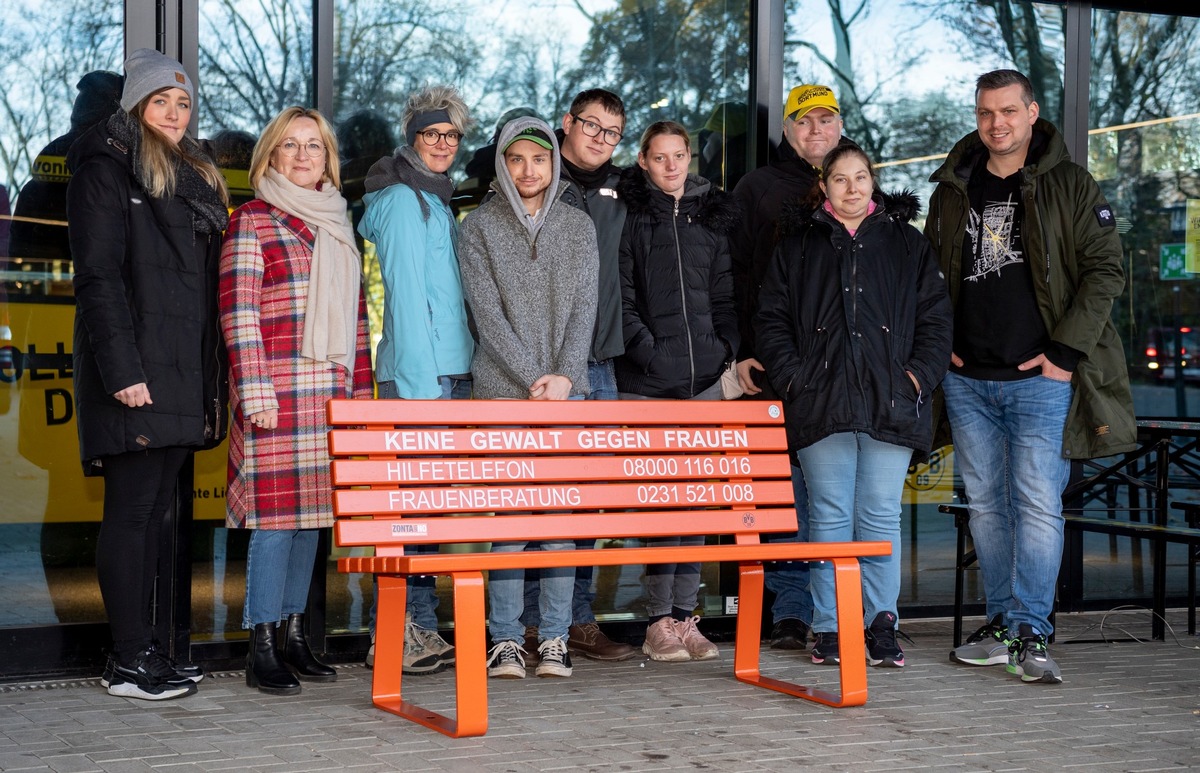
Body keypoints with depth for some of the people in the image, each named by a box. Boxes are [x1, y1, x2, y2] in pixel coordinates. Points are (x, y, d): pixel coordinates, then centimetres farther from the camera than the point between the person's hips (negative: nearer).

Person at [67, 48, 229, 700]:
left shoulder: (193, 177, 21)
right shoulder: (106, 169, -4)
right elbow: (97, 276, -13)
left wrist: (211, 380, 14)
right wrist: (121, 370, -21)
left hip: (183, 374, 8)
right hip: (136, 370, -8)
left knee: (153, 510, 10)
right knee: (132, 509, -5)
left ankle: (143, 647, 15)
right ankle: (128, 661, -1)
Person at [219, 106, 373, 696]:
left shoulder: (338, 224, 18)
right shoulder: (251, 221, 0)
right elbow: (239, 315, -7)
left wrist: (362, 389, 15)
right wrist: (255, 393, -14)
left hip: (332, 394, 6)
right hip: (278, 392, -6)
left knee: (311, 511, 9)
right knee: (276, 514, -6)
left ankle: (294, 633, 17)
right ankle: (262, 647, 0)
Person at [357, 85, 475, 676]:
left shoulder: (435, 200, 21)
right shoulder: (402, 200, -8)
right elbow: (405, 295, -15)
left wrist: (455, 376, 17)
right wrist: (420, 384, -19)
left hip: (448, 371, 9)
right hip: (419, 372, -9)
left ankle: (421, 630, 15)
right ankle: (393, 636, -3)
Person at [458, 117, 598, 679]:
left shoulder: (578, 227, 12)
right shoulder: (479, 226, 5)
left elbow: (584, 308, 5)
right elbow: (487, 312, -3)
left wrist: (564, 377, -9)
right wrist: (533, 379, -11)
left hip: (566, 390, 2)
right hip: (502, 389, -2)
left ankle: (554, 638, 5)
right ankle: (505, 639, 2)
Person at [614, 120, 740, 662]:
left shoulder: (712, 216, 16)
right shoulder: (628, 215, 2)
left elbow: (724, 292, 17)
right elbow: (619, 295, -4)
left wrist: (725, 345, 3)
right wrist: (646, 348, -13)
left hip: (704, 375, 5)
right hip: (646, 380, -4)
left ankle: (685, 614, 11)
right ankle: (660, 621, -1)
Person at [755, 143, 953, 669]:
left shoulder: (907, 244, 14)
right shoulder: (797, 245, 12)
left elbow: (935, 318, 12)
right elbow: (771, 319, 9)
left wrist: (919, 374, -2)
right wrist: (792, 378, -3)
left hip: (891, 403, 0)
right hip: (822, 403, 0)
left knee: (880, 517, 0)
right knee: (829, 515, 0)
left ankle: (881, 625, 6)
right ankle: (830, 627, 5)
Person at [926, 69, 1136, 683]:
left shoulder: (1069, 185, 0)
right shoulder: (953, 190, 12)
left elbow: (1105, 270, -4)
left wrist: (1066, 350, -11)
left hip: (1042, 378, -5)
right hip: (968, 380, 5)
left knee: (1038, 504, -10)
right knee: (985, 505, 9)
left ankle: (1030, 632, -6)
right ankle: (1002, 623, 19)